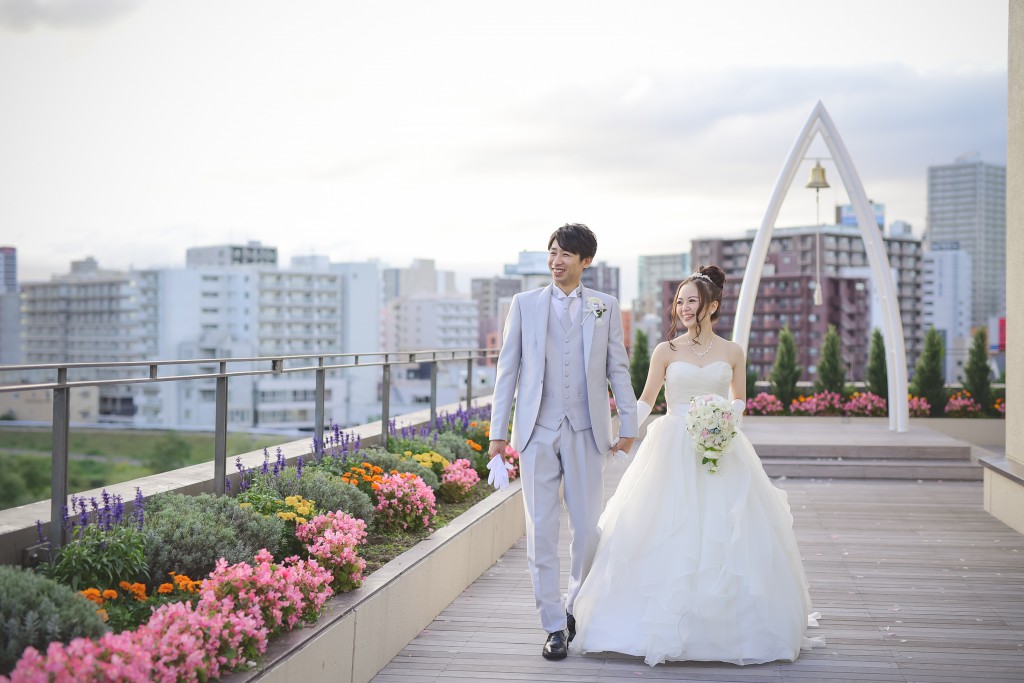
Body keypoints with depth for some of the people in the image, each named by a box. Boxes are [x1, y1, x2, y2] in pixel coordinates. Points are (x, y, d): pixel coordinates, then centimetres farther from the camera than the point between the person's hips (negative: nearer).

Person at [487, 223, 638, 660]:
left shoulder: (605, 307, 8)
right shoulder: (525, 304, 7)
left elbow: (618, 368, 9)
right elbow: (508, 368, 6)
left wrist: (628, 426, 4)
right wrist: (498, 431, 2)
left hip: (585, 431, 0)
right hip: (537, 431, 0)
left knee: (589, 529, 2)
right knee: (541, 531, 0)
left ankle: (577, 608, 25)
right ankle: (554, 627, 9)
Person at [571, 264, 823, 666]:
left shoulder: (731, 352, 6)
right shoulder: (666, 351, 4)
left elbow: (739, 400, 14)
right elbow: (645, 400, 4)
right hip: (673, 452, -1)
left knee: (723, 536, -2)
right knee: (667, 537, -3)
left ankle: (726, 626, 12)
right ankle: (666, 626, 8)